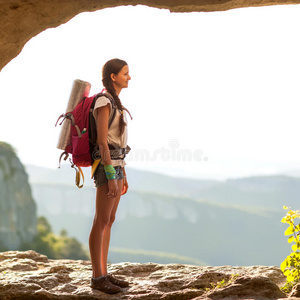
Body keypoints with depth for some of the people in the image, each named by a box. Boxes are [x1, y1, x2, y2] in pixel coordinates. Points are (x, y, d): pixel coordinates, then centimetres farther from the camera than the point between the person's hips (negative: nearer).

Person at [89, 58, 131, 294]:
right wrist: (111, 176, -21)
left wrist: (123, 175, 20)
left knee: (109, 221, 11)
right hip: (106, 166, -10)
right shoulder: (104, 102, -13)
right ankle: (97, 278, 2)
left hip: (116, 164, 10)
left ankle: (103, 273, 17)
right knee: (102, 222, -4)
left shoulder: (116, 103, 17)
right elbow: (102, 142, -18)